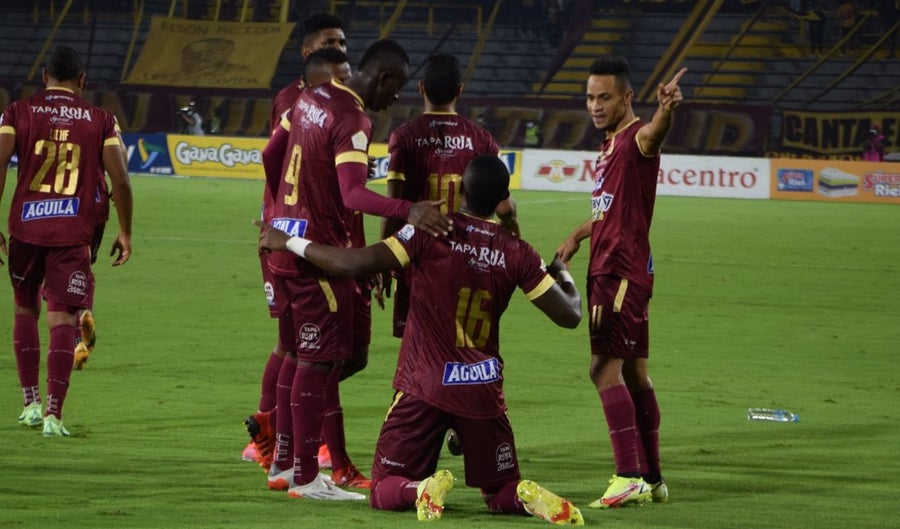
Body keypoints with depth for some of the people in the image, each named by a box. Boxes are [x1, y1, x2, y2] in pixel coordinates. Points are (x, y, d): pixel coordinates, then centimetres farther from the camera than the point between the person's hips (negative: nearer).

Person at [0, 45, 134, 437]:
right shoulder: (101, 120, 4)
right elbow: (119, 179, 0)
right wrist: (125, 232, 10)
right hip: (73, 232, -1)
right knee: (63, 320, 0)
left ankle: (31, 403, 19)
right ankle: (53, 414, -8)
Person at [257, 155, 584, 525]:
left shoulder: (431, 232, -9)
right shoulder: (518, 254, -2)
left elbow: (354, 264, -16)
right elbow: (569, 315, 3)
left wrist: (289, 243, -4)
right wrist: (563, 275, 25)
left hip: (425, 386, -2)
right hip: (483, 393, 2)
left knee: (385, 493, 10)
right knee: (503, 494, 16)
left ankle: (423, 491, -24)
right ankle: (525, 497, -19)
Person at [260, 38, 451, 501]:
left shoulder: (310, 99, 9)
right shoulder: (353, 122, -19)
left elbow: (270, 155, 20)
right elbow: (354, 195, -32)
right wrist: (407, 211, -46)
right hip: (318, 248, -9)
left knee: (302, 352, 19)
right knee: (319, 359, -4)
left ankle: (288, 462, 26)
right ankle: (306, 478, -2)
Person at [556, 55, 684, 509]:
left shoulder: (637, 139, -14)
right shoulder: (610, 145, 17)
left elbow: (652, 133, -41)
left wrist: (665, 110, -62)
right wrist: (578, 236, 26)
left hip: (622, 274, -10)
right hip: (607, 270, 10)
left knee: (605, 367, -15)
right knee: (633, 372, 13)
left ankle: (629, 478, -19)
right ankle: (652, 478, 19)